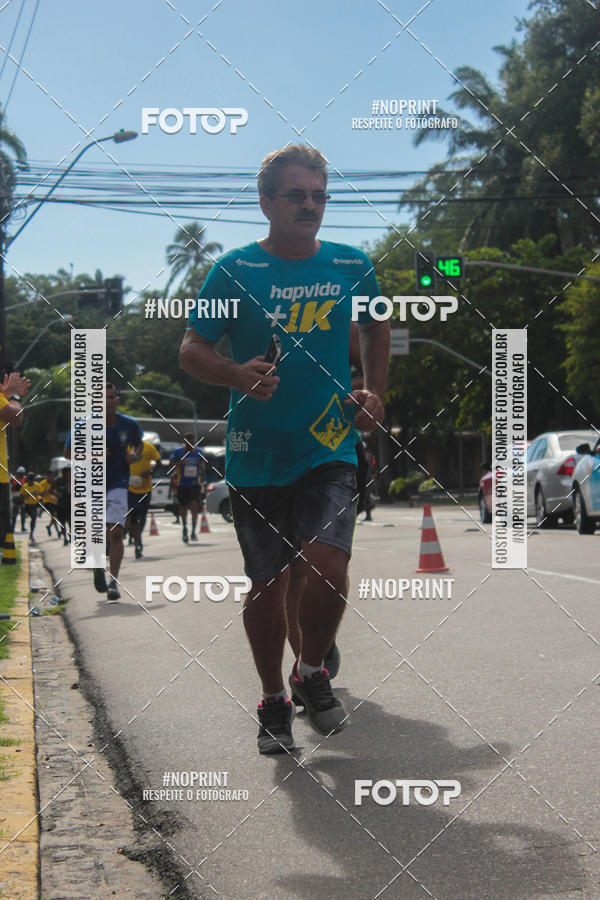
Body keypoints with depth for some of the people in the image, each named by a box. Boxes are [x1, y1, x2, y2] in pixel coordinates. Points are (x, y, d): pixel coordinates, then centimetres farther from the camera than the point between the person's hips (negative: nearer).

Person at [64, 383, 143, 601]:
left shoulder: (130, 425, -2)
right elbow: (67, 452, 1)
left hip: (118, 485, 0)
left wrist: (135, 456, -5)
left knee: (115, 533, -15)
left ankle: (113, 582, -13)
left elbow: (138, 444, 18)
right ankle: (98, 568, 38)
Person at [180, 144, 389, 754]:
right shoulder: (235, 270, -3)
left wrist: (373, 390, 10)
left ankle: (311, 672, 12)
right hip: (256, 456, 0)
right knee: (266, 583, 6)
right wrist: (237, 375, -19)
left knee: (326, 566, -18)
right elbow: (191, 350, 1)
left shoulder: (351, 266, 5)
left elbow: (375, 328, 24)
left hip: (329, 451, 1)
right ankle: (274, 701, 28)